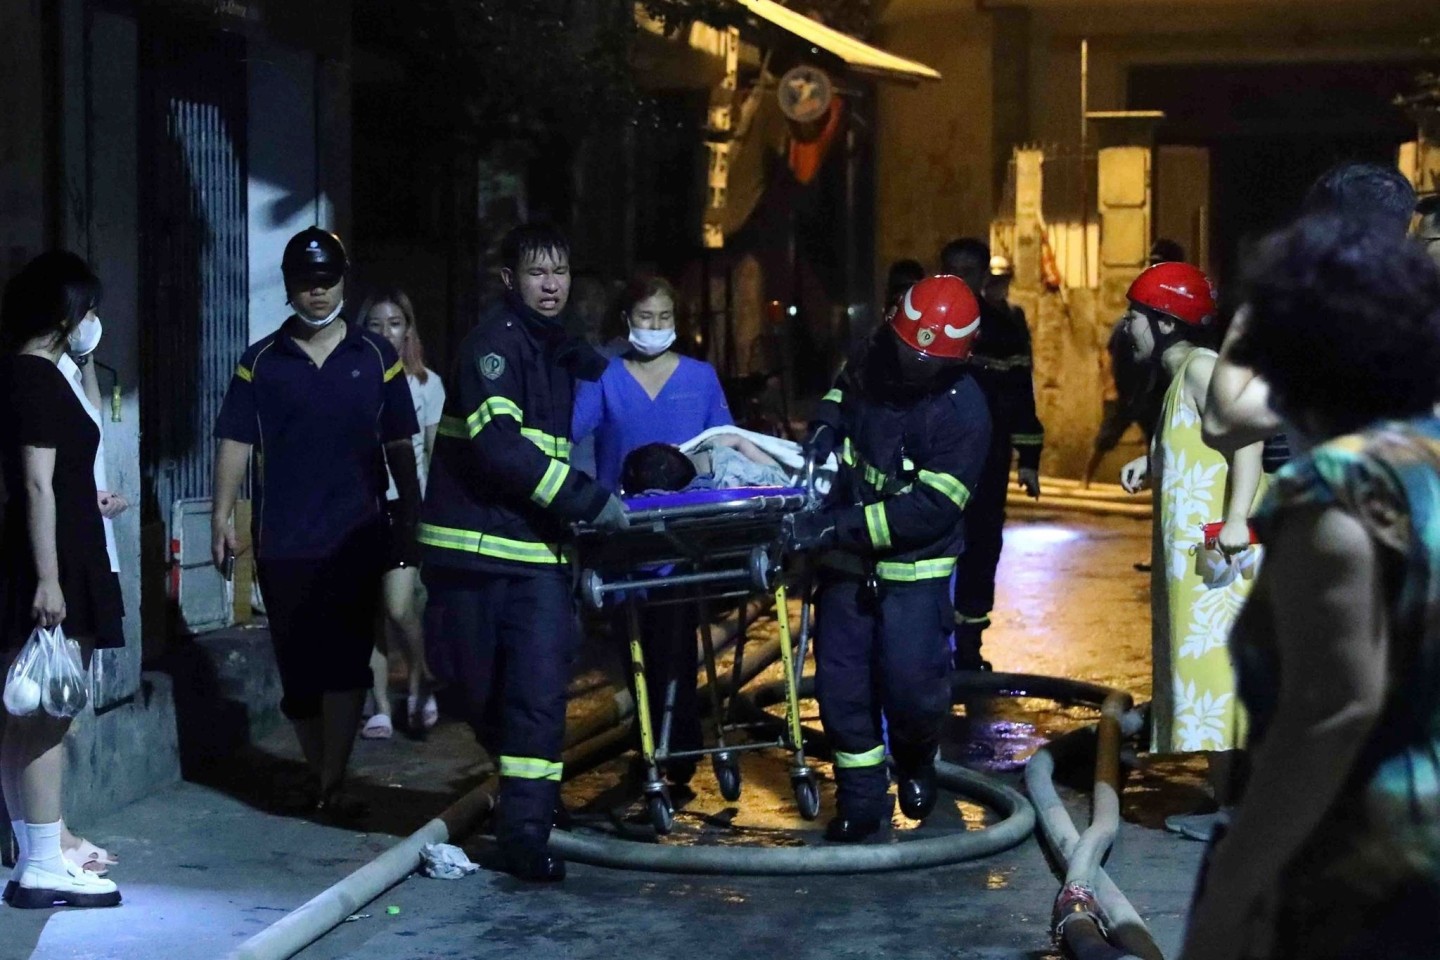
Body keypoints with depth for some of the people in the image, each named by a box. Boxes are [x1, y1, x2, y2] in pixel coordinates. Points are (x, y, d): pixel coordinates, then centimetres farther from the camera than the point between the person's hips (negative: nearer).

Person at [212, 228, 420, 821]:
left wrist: (409, 512, 3)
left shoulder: (375, 358, 7)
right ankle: (318, 773, 22)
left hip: (355, 537, -1)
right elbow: (236, 442, 4)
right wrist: (222, 516, -5)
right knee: (297, 668, 6)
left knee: (346, 663, -8)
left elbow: (399, 444, 8)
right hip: (282, 540, 1)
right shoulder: (261, 362, 7)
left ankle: (331, 787, -5)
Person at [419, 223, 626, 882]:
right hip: (473, 546, -5)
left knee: (539, 686, -6)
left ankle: (526, 826, -3)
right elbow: (497, 444, -20)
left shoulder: (559, 350, 16)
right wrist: (587, 498, -21)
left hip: (538, 547, 5)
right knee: (482, 691, 6)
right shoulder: (494, 343, -8)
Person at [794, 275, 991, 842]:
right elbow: (836, 400, 22)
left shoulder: (963, 411, -21)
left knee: (911, 685, -9)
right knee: (841, 686, 3)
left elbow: (930, 508, -26)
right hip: (846, 562, 5)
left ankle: (916, 762, 24)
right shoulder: (868, 366, -3)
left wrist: (837, 527, -32)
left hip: (914, 567, -5)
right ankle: (860, 800, 17)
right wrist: (824, 430, -3)